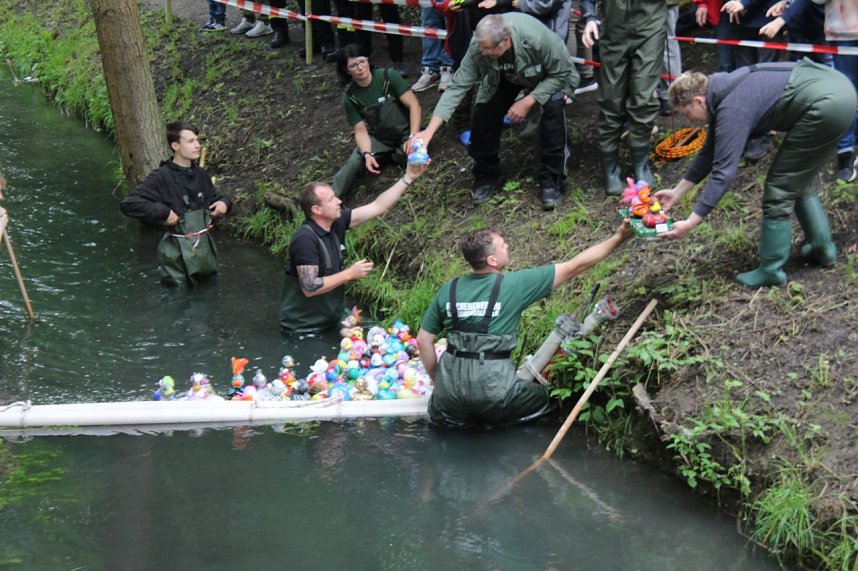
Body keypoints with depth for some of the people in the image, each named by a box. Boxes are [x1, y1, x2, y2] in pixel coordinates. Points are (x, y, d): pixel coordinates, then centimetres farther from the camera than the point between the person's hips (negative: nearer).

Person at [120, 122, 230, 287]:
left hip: (204, 245, 6)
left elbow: (212, 197, 21)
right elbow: (128, 204, -21)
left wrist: (223, 202, -1)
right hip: (179, 251, -6)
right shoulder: (162, 177, -16)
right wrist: (163, 212, -23)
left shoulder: (201, 175, 3)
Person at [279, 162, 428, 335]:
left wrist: (409, 177, -4)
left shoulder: (337, 222, -3)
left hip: (333, 317, 8)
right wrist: (350, 274, -22)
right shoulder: (305, 239, -27)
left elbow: (378, 207, 1)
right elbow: (309, 288, -30)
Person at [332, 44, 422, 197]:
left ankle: (392, 154, -2)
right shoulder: (350, 97, -7)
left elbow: (414, 105, -14)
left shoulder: (388, 76, -14)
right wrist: (367, 154, -28)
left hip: (404, 133, -1)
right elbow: (360, 131, -8)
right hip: (378, 138, 1)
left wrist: (413, 137, -25)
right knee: (354, 162, -26)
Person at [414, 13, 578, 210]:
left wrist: (528, 102, -33)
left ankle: (551, 182, -16)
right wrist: (429, 131, -39)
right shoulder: (478, 47, -33)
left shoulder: (538, 38, -42)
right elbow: (458, 86, -31)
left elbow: (562, 74, -27)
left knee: (554, 107, -30)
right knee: (483, 113, -15)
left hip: (547, 75, -3)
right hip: (506, 77, 3)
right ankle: (486, 177, 10)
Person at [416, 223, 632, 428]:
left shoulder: (448, 290, 2)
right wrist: (617, 238, 6)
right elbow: (574, 267, -2)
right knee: (545, 398, 21)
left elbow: (424, 340, 6)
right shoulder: (515, 284, -8)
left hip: (450, 384, 4)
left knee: (440, 418, 36)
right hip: (492, 384, -4)